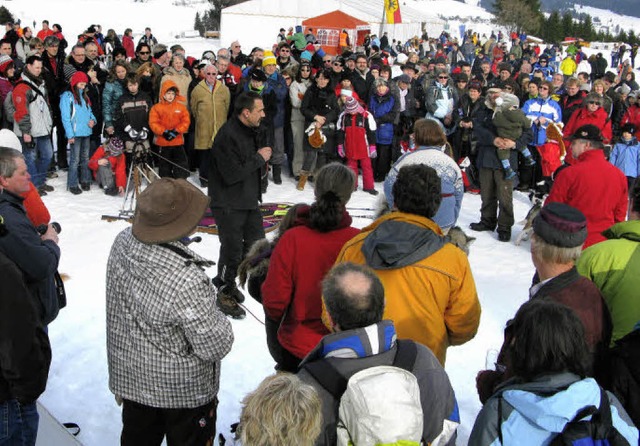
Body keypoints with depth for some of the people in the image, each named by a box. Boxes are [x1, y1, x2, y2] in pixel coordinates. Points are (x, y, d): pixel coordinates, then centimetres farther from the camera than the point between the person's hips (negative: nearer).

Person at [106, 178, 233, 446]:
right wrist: (219, 318, -7)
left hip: (130, 375, 7)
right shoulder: (187, 280, -38)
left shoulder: (122, 243, -15)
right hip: (184, 389, -6)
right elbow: (215, 347, -28)